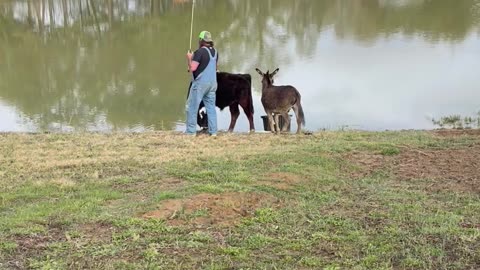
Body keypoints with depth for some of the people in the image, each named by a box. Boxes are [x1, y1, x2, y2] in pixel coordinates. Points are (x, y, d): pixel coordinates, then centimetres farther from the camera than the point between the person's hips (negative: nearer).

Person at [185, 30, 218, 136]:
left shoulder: (200, 52, -13)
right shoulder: (215, 52, 10)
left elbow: (192, 68, -18)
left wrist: (189, 58, 0)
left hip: (200, 83, -7)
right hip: (212, 83, 7)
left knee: (192, 107, 1)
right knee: (211, 107, 8)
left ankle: (191, 131, 1)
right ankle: (213, 131, 6)